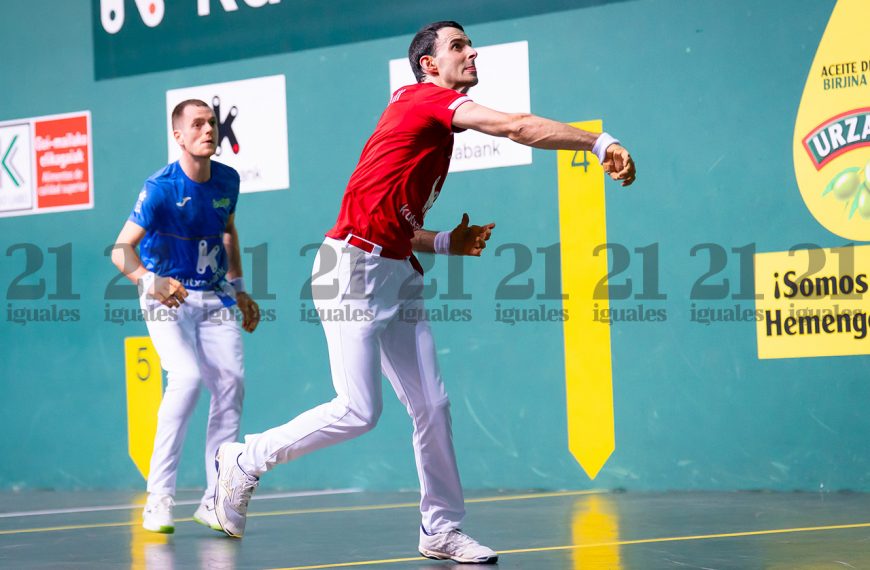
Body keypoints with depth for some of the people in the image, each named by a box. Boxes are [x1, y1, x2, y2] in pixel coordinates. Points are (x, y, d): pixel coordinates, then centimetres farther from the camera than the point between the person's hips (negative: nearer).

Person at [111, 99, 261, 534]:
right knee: (188, 377, -25)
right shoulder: (161, 188, -16)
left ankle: (213, 501, -3)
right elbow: (121, 250, -20)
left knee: (230, 381, -11)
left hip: (215, 298, 5)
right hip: (167, 297, -5)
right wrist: (151, 281, -37)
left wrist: (239, 289, 18)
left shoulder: (227, 180, 1)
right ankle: (159, 499, -18)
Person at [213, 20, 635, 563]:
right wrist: (601, 142, -21)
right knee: (359, 411, -12)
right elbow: (519, 127, -20)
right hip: (353, 267, -9)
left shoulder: (439, 130, 20)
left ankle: (442, 529, 10)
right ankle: (245, 460, 7)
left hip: (398, 275, 9)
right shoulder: (424, 99, -8)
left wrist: (449, 242, 11)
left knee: (432, 405, 2)